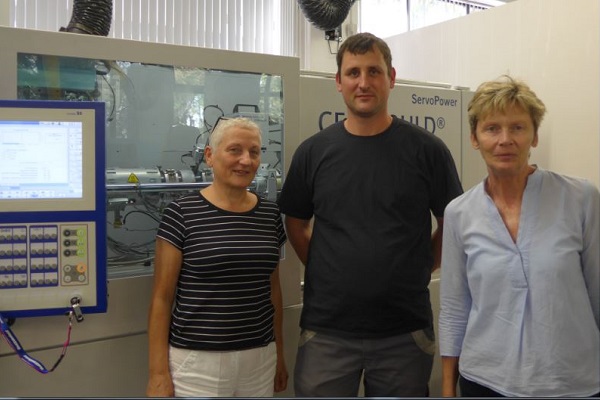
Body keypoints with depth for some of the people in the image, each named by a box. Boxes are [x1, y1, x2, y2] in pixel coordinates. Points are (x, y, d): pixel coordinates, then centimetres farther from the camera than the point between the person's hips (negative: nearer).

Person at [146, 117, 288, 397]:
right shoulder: (182, 214, -9)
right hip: (197, 361, -4)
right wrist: (158, 372, -9)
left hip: (259, 360, 4)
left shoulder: (270, 214, 3)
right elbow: (162, 298, -7)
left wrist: (279, 353, 13)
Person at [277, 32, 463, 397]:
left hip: (406, 331, 0)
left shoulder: (427, 149, -4)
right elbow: (296, 223, 10)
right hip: (326, 330, 1)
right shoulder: (313, 152, 0)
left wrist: (419, 269, -1)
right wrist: (326, 270, 2)